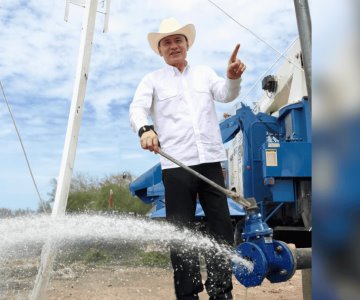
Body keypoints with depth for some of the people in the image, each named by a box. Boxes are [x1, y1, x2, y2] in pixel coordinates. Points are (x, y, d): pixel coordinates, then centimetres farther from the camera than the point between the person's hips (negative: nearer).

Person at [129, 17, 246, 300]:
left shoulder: (205, 73, 18)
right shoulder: (152, 80, 11)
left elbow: (226, 94, 2)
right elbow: (137, 109, -4)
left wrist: (233, 78, -21)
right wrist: (145, 129, -27)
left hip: (210, 161, 3)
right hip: (176, 165, -2)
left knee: (222, 227, 4)